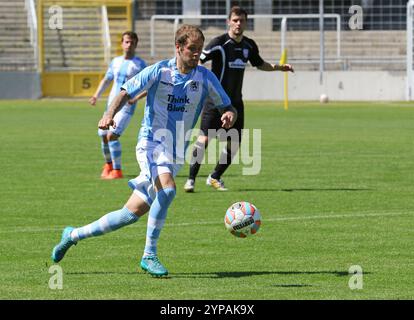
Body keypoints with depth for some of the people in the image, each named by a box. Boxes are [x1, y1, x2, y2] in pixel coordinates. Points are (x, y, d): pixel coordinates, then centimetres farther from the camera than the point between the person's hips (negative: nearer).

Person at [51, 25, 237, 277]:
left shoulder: (205, 77, 1)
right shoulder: (159, 71, -5)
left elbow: (228, 107, 7)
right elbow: (126, 93, 1)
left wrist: (230, 115, -18)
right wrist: (110, 114, -18)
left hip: (176, 154, 4)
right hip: (151, 142, -4)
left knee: (133, 212, -2)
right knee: (167, 189, -30)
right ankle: (149, 255, -21)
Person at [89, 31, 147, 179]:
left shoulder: (140, 64, -3)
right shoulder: (116, 61, 13)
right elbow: (107, 79, 23)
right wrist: (97, 95, 9)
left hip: (126, 107, -6)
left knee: (112, 135, -20)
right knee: (103, 135, 9)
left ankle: (117, 170, -13)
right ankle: (108, 164, 35)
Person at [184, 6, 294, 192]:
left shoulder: (249, 46, 7)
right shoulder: (219, 43, -12)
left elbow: (259, 64, 25)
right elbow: (198, 61, -16)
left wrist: (279, 67, 14)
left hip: (235, 102, 6)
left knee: (234, 144, 4)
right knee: (204, 138, -16)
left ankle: (215, 178, 22)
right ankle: (191, 179, -8)